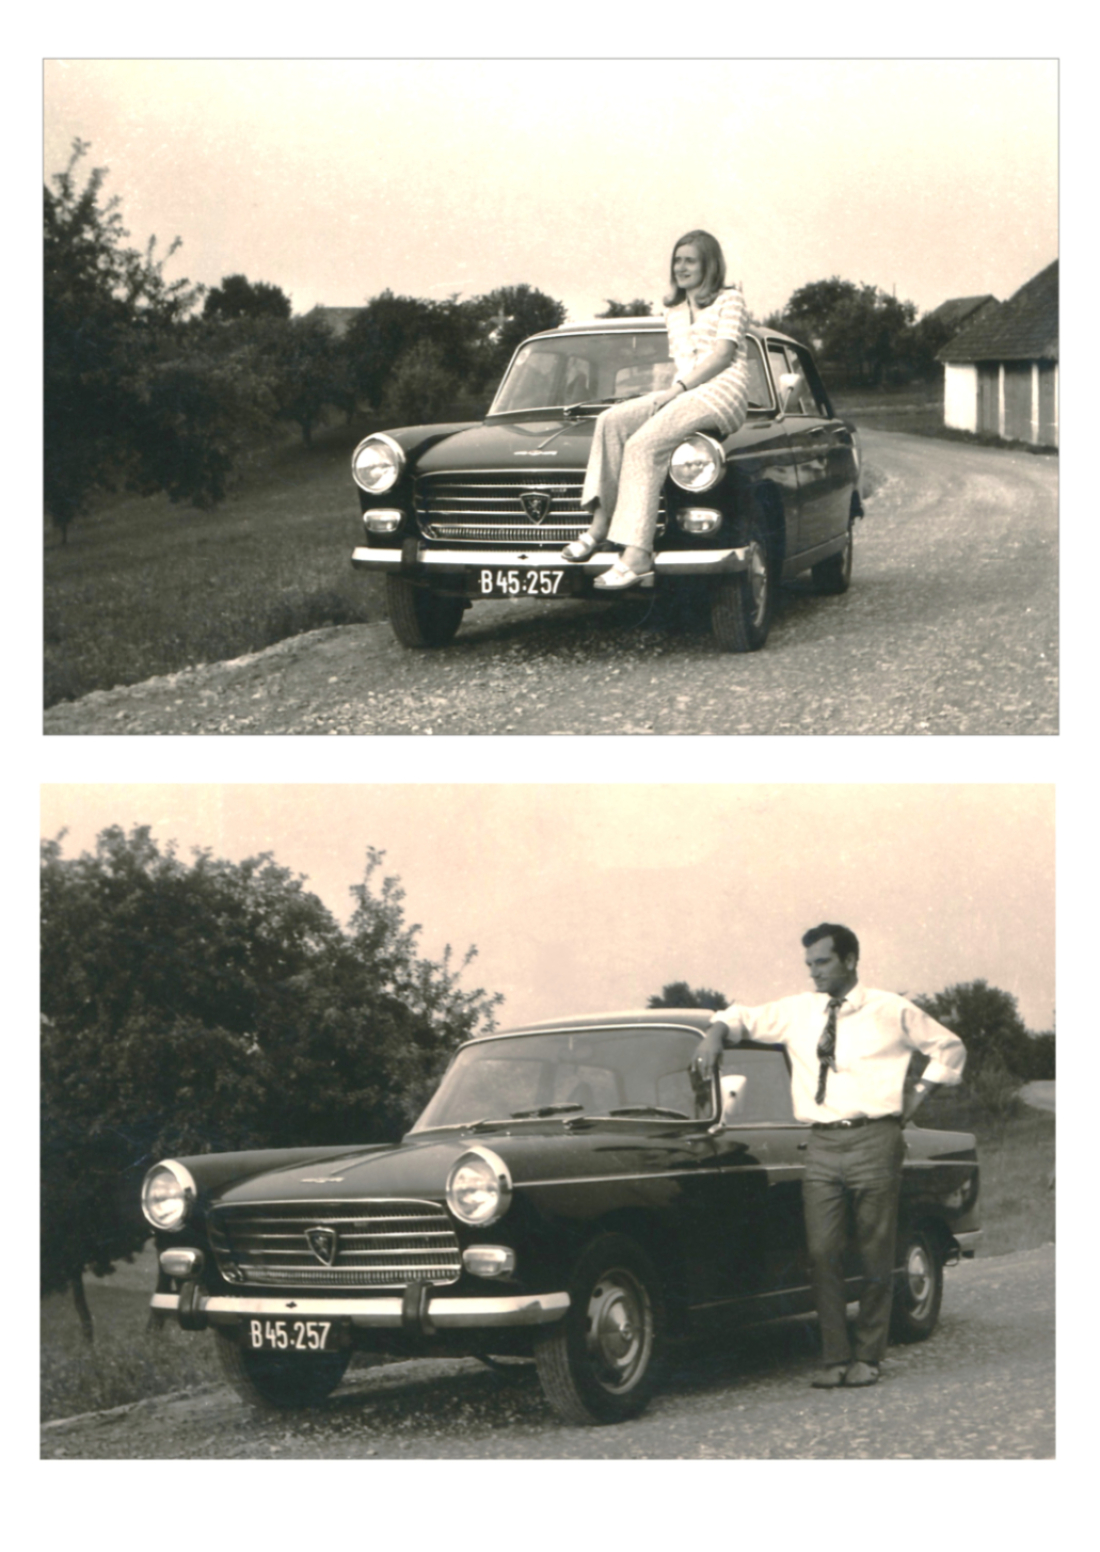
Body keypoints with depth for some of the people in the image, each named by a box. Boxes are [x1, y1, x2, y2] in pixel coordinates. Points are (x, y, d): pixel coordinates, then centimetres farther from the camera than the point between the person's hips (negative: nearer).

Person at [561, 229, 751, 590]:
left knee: (644, 443, -30)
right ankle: (600, 524, -27)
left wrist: (678, 389, -14)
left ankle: (637, 558, -39)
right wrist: (672, 390, 0)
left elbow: (723, 353, -7)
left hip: (722, 393, -7)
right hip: (682, 394, 7)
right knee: (611, 421, -21)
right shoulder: (674, 311, 25)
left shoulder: (729, 299, 5)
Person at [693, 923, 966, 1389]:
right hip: (822, 1144, 3)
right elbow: (743, 1017, 23)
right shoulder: (797, 1011, 12)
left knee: (875, 1255, 0)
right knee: (822, 1253, -5)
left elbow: (949, 1047, 15)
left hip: (874, 1140, -2)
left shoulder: (891, 1011, 5)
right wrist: (716, 1033, 1)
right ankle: (835, 1358, 0)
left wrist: (918, 1094, 6)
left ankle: (867, 1357, 9)